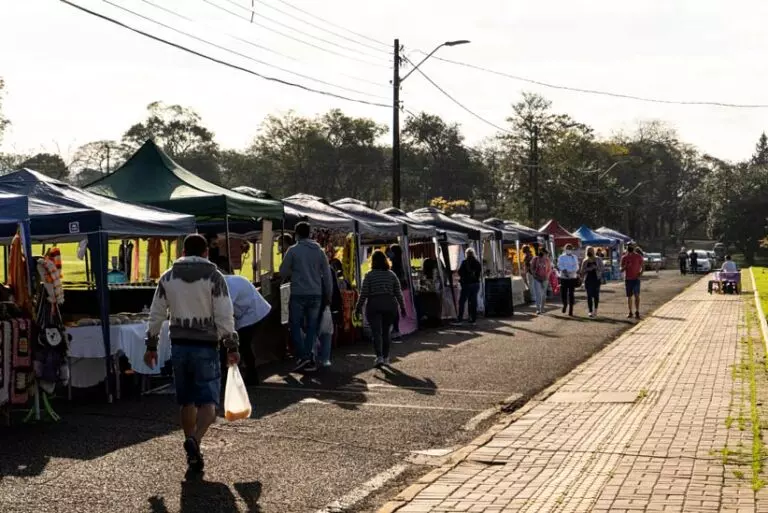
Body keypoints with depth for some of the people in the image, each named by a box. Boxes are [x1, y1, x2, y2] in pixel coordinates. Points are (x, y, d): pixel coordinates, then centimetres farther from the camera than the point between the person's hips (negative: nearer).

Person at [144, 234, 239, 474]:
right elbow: (224, 316, -9)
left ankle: (193, 454, 18)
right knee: (208, 400, -2)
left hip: (179, 346, 4)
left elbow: (156, 315, 8)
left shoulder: (168, 277, 6)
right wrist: (232, 347, -3)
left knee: (187, 401, 14)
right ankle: (195, 440, -27)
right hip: (206, 346, -4)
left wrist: (151, 347, 16)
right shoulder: (214, 277, -5)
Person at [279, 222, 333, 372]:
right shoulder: (319, 251, 7)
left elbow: (283, 272, -1)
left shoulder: (293, 250, -4)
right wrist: (328, 295, 16)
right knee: (311, 327, 10)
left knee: (296, 326, 6)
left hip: (298, 294, -3)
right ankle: (309, 360, 8)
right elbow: (327, 275, 8)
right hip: (316, 294, 3)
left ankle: (303, 356, -7)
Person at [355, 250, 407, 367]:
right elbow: (398, 293, 7)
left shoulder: (369, 276, -3)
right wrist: (402, 307, 14)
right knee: (386, 332, 13)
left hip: (374, 306, -3)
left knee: (376, 332, -6)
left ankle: (379, 356, -21)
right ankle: (386, 357, 15)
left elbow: (363, 294, -5)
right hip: (390, 305, 3)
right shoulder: (391, 275, 6)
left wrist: (358, 307, 5)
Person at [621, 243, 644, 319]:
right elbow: (621, 270, 5)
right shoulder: (624, 258, 6)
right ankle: (630, 313, 13)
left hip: (636, 279, -2)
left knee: (636, 295, -14)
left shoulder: (638, 257, 2)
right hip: (628, 279, 2)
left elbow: (642, 267, 7)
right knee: (629, 296, 6)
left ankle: (637, 312, -13)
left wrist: (641, 273, -12)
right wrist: (626, 266, -15)